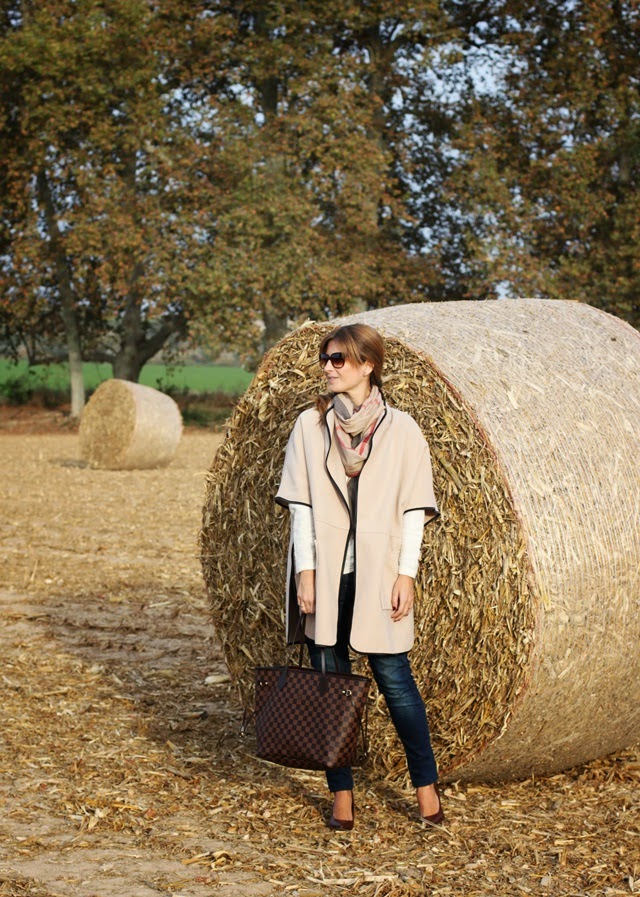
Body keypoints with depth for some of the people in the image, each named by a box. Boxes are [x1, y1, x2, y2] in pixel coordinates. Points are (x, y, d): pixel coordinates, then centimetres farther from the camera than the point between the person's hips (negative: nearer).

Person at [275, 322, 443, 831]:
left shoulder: (401, 429, -1)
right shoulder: (311, 425, 4)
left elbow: (413, 508, -1)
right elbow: (301, 502, 1)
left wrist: (406, 574, -8)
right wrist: (305, 570, -6)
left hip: (378, 574, -2)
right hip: (324, 574, 2)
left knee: (393, 676, 0)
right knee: (330, 680, 5)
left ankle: (427, 786, 15)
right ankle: (342, 794, 14)